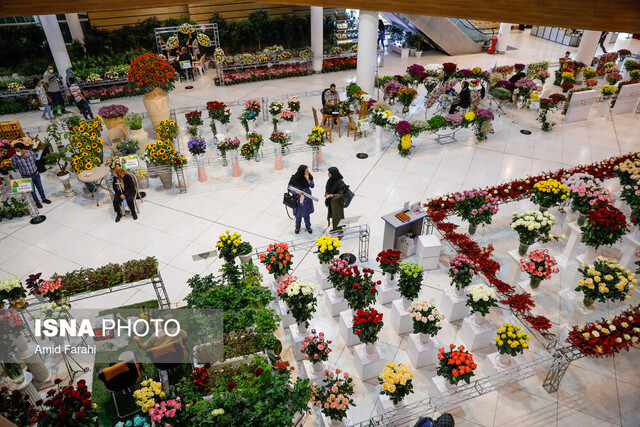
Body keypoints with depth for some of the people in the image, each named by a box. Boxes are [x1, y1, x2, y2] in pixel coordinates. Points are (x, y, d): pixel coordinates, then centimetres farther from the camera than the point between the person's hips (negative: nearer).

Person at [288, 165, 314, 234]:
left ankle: (308, 226, 38)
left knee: (306, 213, 15)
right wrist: (297, 192, -25)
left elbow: (312, 186, -9)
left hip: (307, 199, 2)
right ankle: (297, 227, 37)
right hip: (298, 199, -2)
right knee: (298, 214, 12)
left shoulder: (309, 177, -12)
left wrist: (308, 180, -26)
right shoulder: (294, 178, -20)